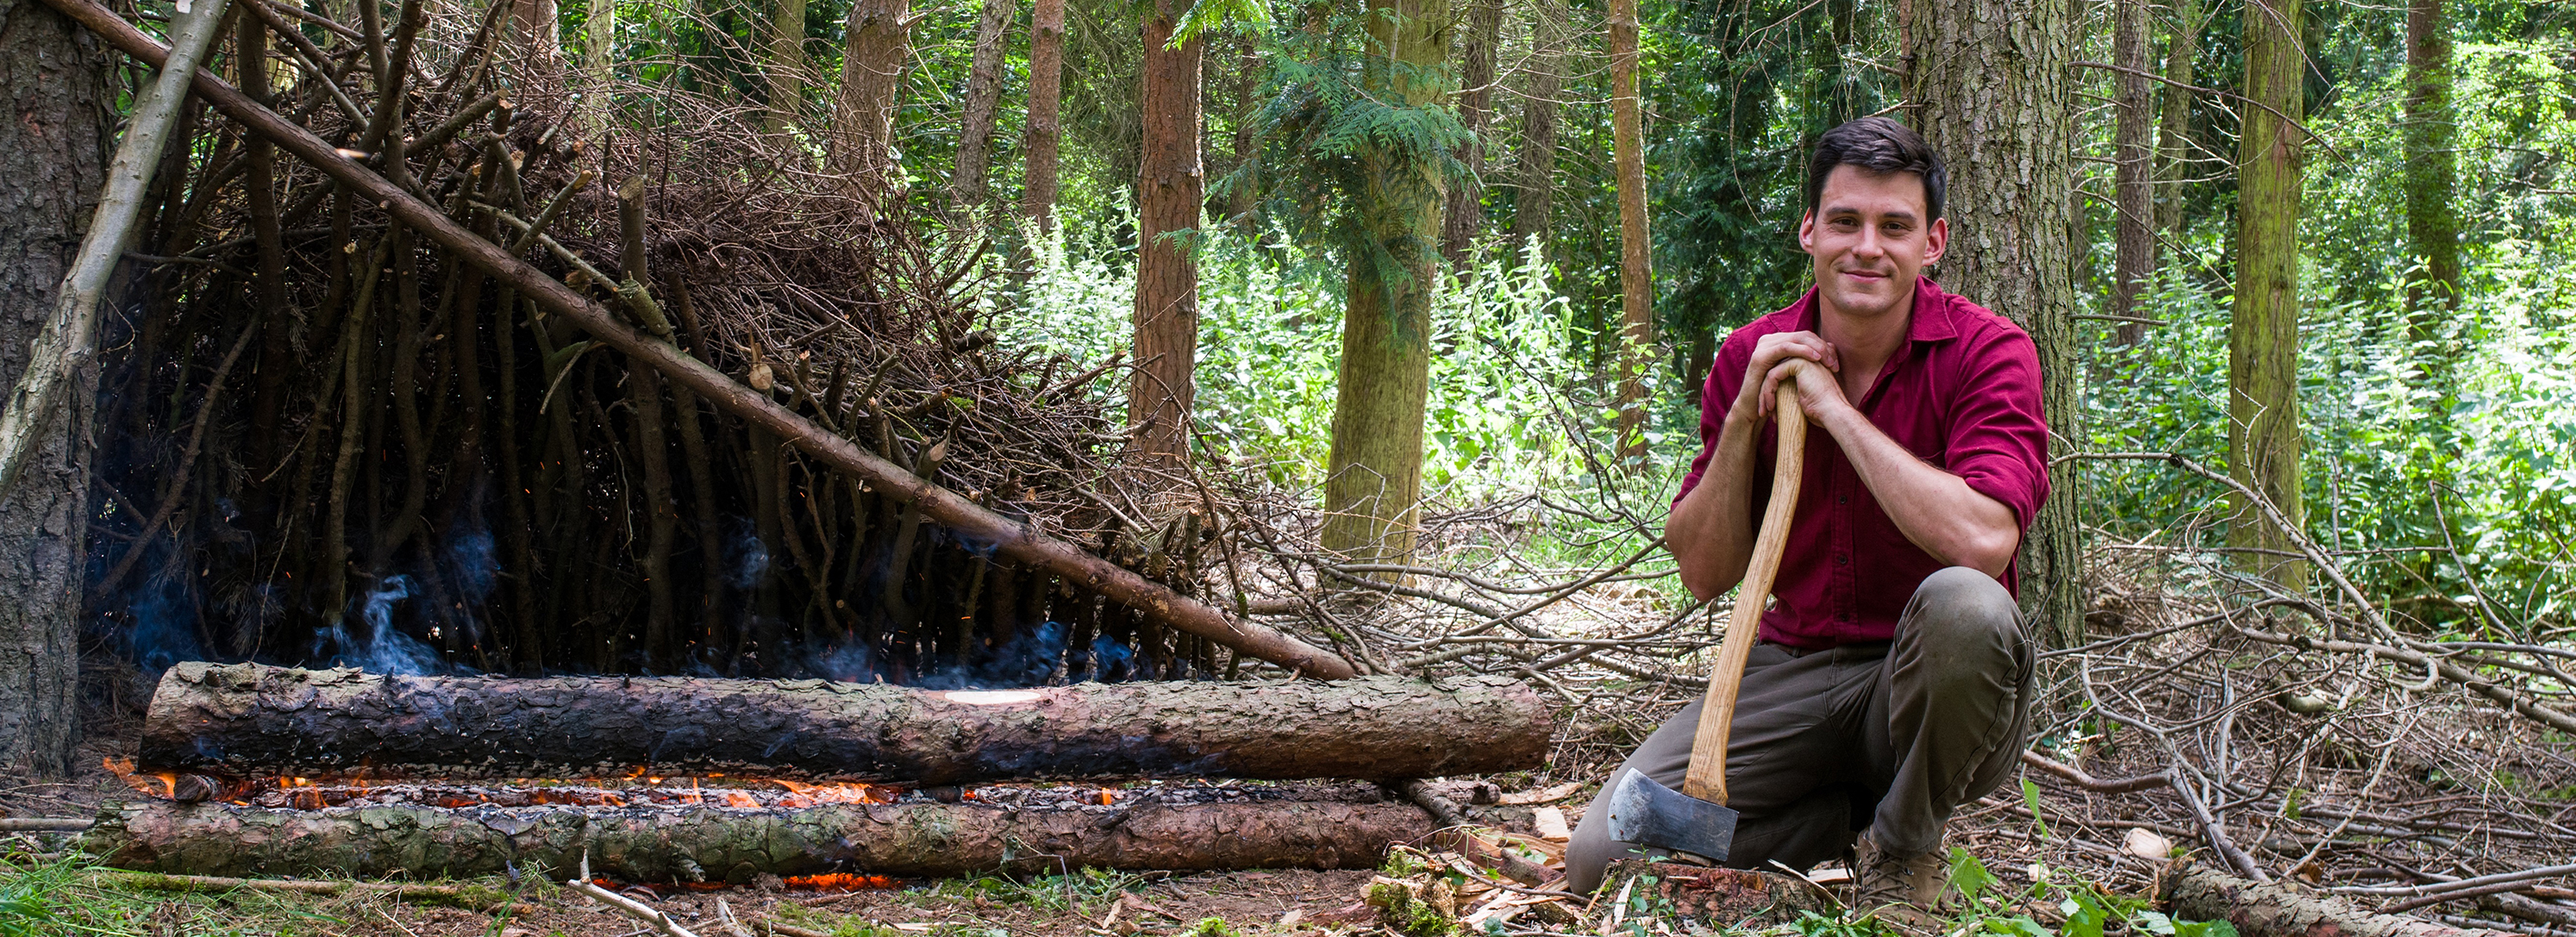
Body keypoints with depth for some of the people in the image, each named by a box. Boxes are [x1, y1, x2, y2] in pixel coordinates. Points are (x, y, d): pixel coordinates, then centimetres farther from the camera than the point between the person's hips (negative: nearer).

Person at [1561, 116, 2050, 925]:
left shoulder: (1987, 353, -11)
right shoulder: (1751, 359, 0)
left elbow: (1982, 540, -29)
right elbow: (1703, 573, 0)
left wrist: (1834, 406, -22)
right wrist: (1745, 416, -14)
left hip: (1925, 681, -3)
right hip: (1794, 670, 3)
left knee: (1965, 605, -39)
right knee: (1603, 859, -16)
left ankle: (1904, 848, -10)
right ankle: (1844, 812, 9)